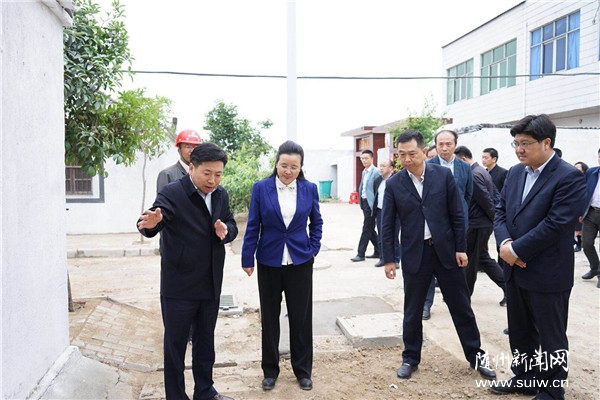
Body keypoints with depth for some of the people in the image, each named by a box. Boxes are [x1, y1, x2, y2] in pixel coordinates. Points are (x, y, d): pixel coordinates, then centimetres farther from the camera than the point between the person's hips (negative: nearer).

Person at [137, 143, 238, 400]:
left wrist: (225, 230, -16)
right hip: (179, 287, -6)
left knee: (205, 341, 20)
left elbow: (232, 227, 7)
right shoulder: (172, 193, -16)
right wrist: (150, 223, -52)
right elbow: (153, 221, -29)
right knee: (176, 343, 8)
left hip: (211, 285, 6)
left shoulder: (221, 195, 4)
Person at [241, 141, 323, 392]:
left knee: (301, 317, 9)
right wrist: (247, 259, -4)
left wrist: (314, 247, 2)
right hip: (269, 262, 0)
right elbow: (253, 226, -3)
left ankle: (303, 370, 27)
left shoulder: (309, 189, -2)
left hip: (300, 262, 1)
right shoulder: (261, 188, -6)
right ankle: (270, 370, 29)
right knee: (269, 317, 12)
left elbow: (316, 222, 11)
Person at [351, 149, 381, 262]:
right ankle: (378, 251, 24)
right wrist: (361, 201, 14)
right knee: (370, 229, 14)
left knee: (367, 229, -3)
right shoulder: (364, 172, 14)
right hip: (364, 202, 9)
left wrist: (374, 206, -18)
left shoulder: (376, 172, -12)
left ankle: (360, 254, 2)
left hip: (370, 204, -9)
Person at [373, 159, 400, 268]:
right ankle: (382, 258, 22)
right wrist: (374, 213, 15)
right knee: (381, 238, 11)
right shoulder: (378, 180, 11)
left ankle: (395, 260, 13)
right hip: (380, 212, 6)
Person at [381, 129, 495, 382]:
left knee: (461, 306, 10)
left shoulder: (444, 175, -3)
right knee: (412, 311, 10)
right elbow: (388, 225, 0)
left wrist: (461, 248, -2)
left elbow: (457, 215, 1)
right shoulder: (394, 184, -3)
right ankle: (410, 358, 27)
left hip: (446, 250, 0)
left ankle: (475, 355, 28)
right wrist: (388, 259, -1)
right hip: (414, 254, 0)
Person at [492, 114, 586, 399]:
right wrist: (504, 243, -11)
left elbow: (556, 224, -22)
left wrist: (517, 250, -20)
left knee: (550, 338, 10)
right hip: (515, 270, 7)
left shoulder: (569, 177, -15)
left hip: (547, 275, -7)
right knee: (519, 331, 19)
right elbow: (501, 211, 7)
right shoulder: (515, 172, 8)